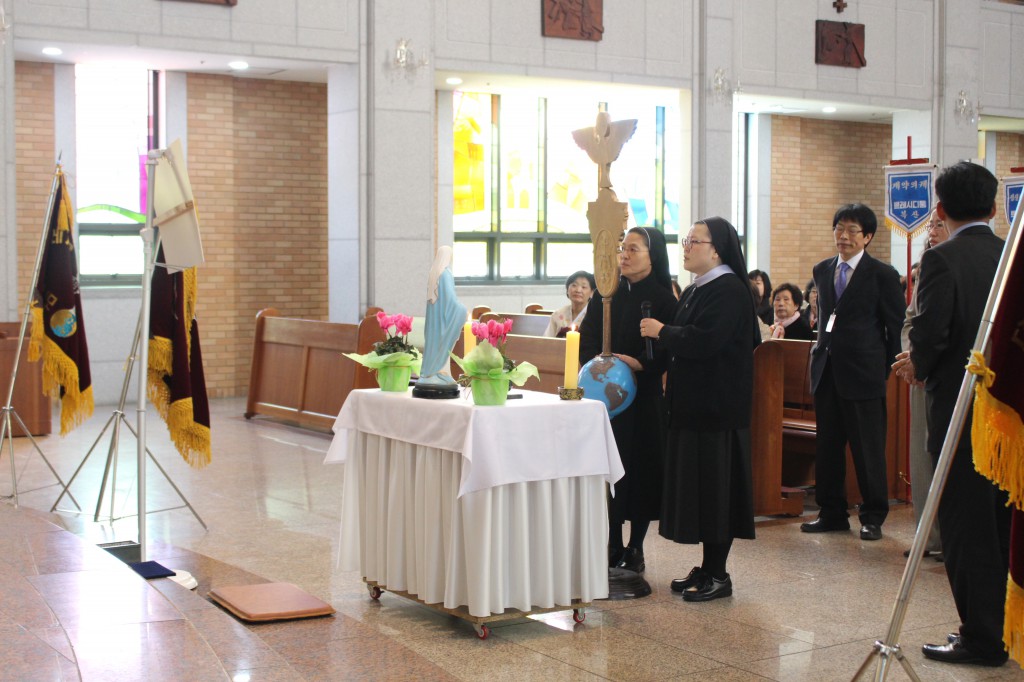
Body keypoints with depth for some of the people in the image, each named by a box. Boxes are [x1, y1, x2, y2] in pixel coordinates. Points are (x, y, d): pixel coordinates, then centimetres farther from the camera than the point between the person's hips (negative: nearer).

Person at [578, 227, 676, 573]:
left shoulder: (663, 300, -4)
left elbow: (668, 352, -9)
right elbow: (587, 339, 6)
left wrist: (639, 363, -23)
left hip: (643, 398, -3)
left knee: (641, 467, 2)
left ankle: (635, 548, 14)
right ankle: (613, 546, 14)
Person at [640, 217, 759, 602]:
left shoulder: (729, 291, -15)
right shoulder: (695, 290, 15)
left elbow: (703, 341, -25)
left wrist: (661, 332, -13)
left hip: (716, 406, -10)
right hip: (692, 403, 10)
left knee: (713, 485, -4)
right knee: (696, 484, 11)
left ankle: (718, 574, 5)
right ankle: (708, 569, 20)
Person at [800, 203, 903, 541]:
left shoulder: (882, 275, -5)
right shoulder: (822, 270, 11)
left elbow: (898, 326, -2)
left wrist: (887, 368, -3)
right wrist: (822, 349, 12)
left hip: (863, 373, -5)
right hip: (826, 370, 5)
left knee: (869, 449, 2)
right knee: (827, 446, 10)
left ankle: (873, 517, 14)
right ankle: (832, 513, 21)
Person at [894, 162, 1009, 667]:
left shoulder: (943, 259, -14)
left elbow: (929, 331, -20)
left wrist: (920, 368, 3)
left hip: (960, 411, -6)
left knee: (967, 528, 3)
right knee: (1003, 525, 16)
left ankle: (982, 637, 9)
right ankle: (1005, 628, 26)